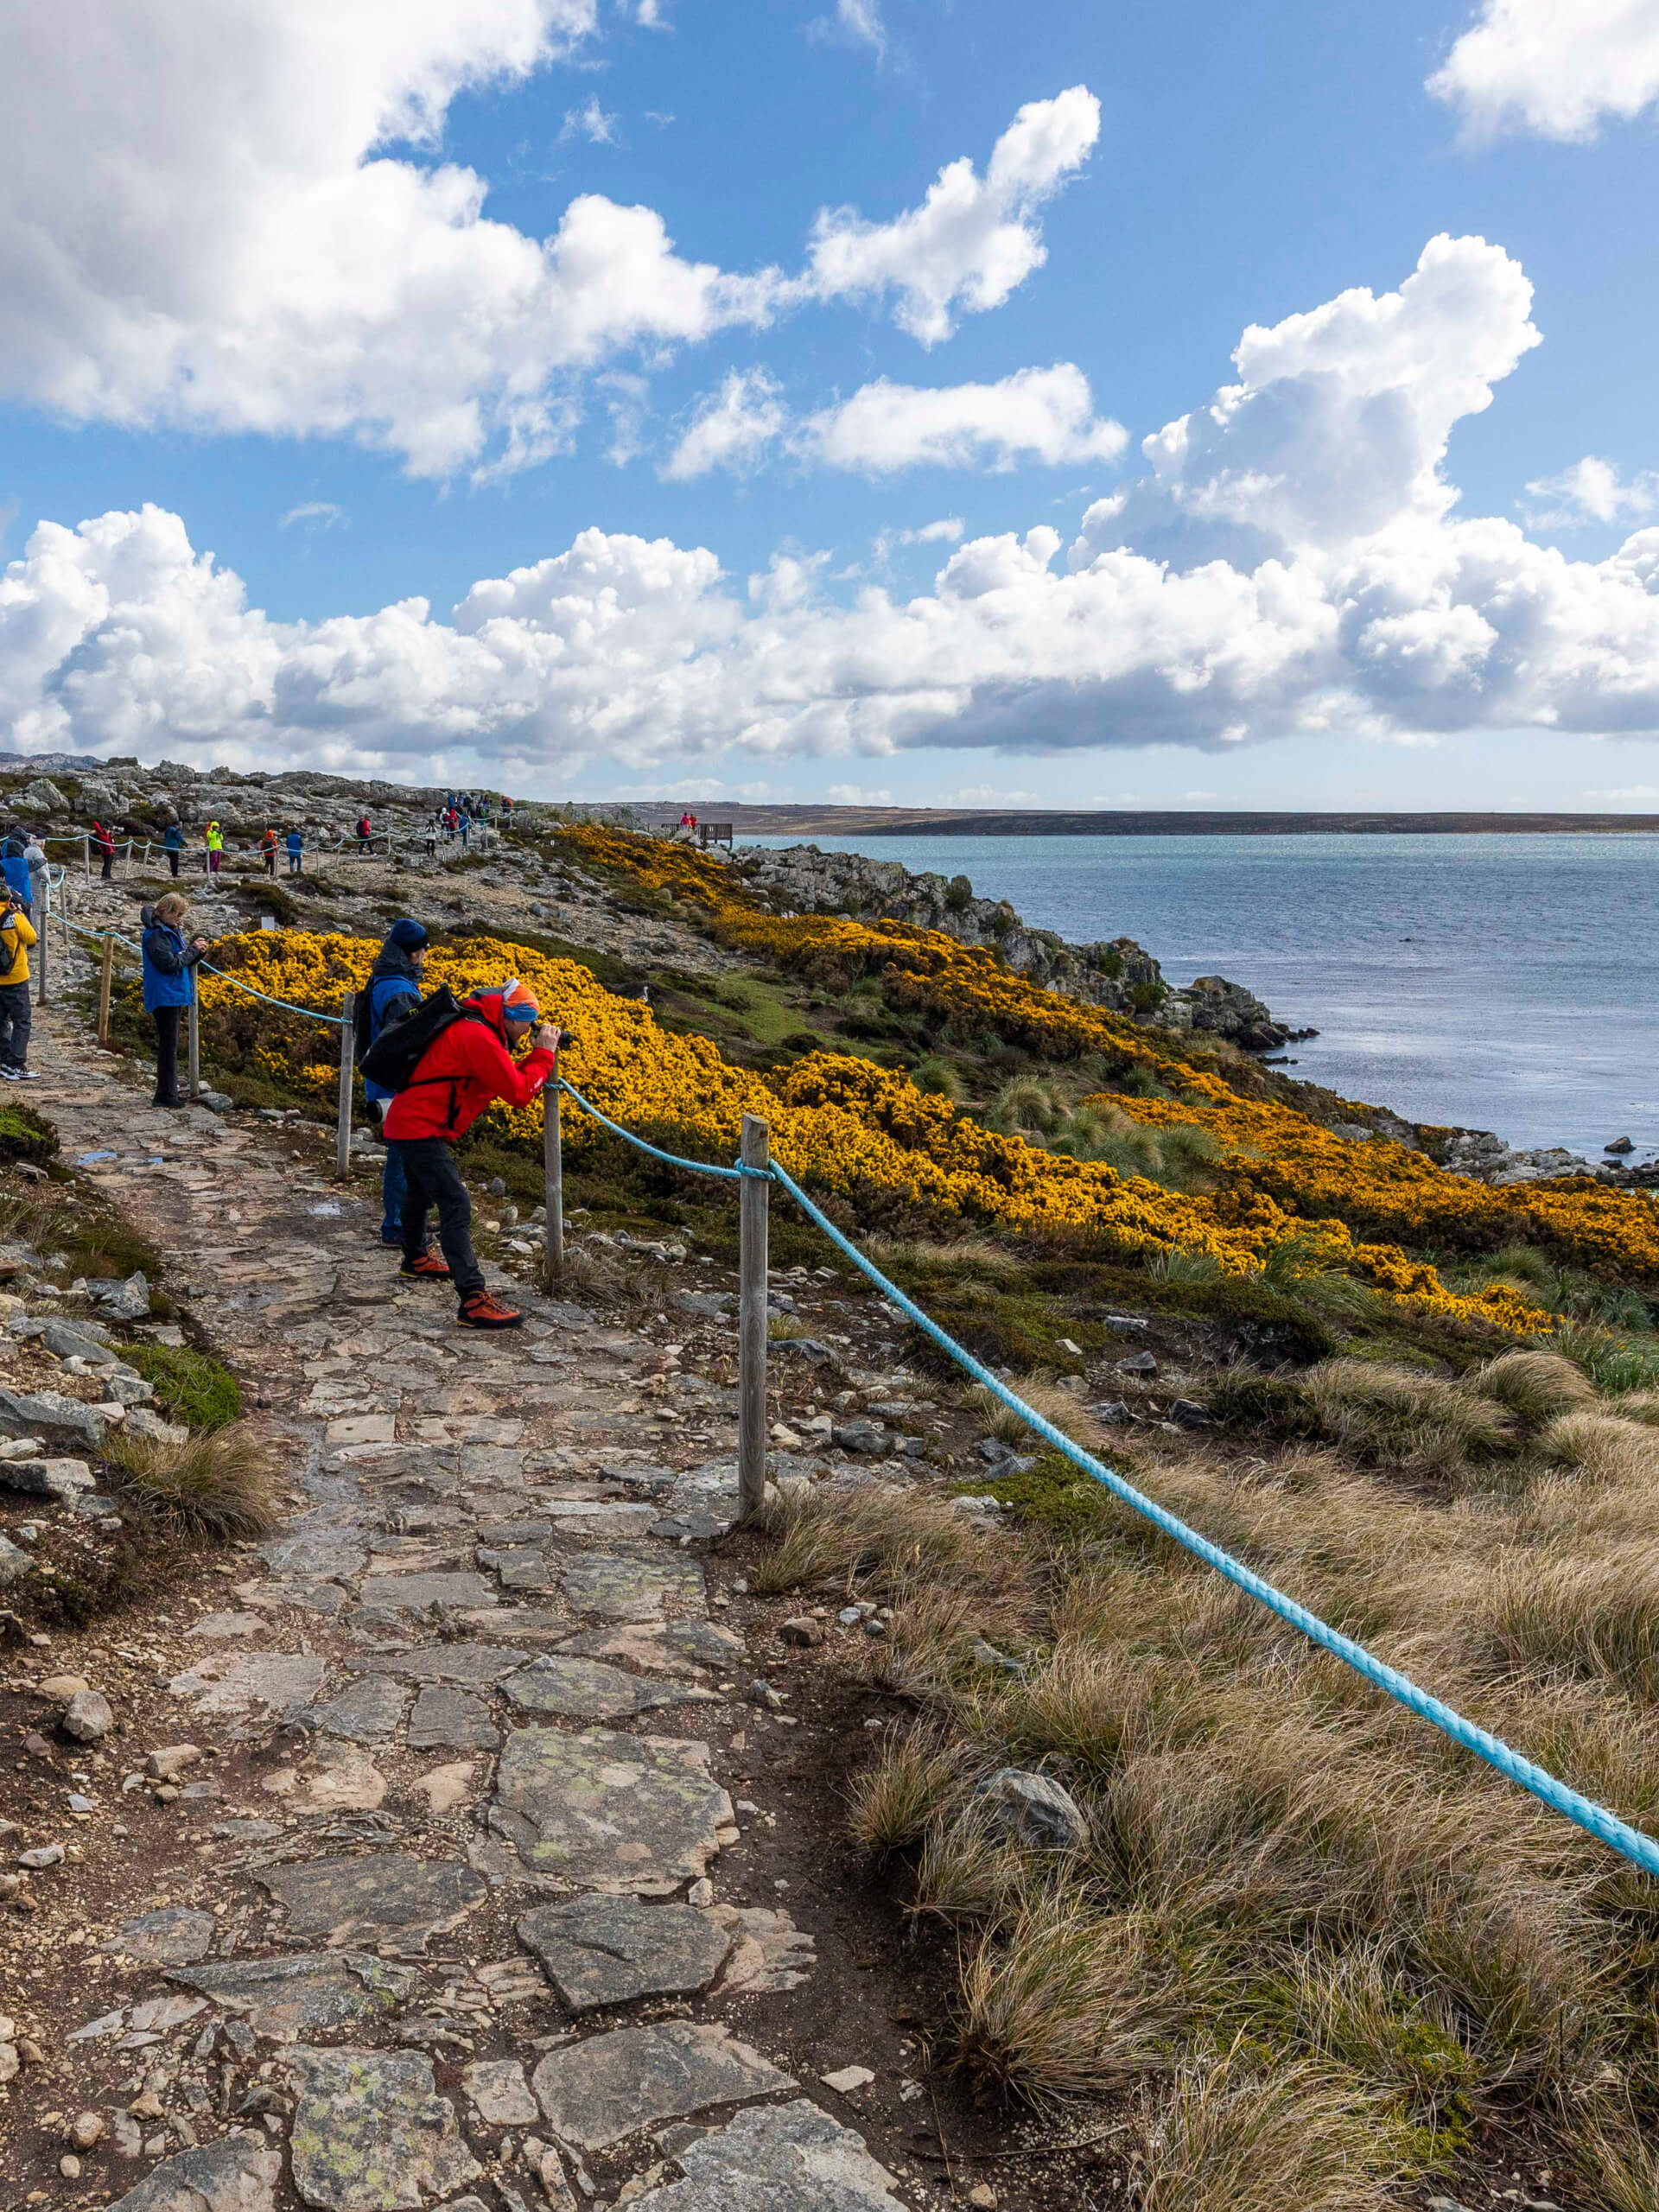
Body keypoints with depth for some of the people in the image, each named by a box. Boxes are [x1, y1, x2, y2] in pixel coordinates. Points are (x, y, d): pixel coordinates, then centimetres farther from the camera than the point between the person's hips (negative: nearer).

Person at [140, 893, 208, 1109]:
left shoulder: (172, 930, 14)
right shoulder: (155, 934, -15)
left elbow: (183, 959, 15)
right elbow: (169, 963, -21)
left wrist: (196, 948, -2)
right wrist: (193, 949, -13)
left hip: (175, 996, 10)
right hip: (165, 997, -10)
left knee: (170, 1046, 14)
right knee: (168, 1046, -6)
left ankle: (169, 1092, 20)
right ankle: (165, 1094, -2)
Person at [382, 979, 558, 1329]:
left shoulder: (473, 1031, 13)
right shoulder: (478, 1037, -18)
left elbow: (508, 1078, 15)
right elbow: (518, 1093, -20)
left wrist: (539, 1056, 3)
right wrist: (544, 1055, -8)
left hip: (406, 1125, 11)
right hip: (422, 1132, -11)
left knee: (422, 1195, 31)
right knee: (456, 1209, -16)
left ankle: (415, 1259, 55)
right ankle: (473, 1301, -21)